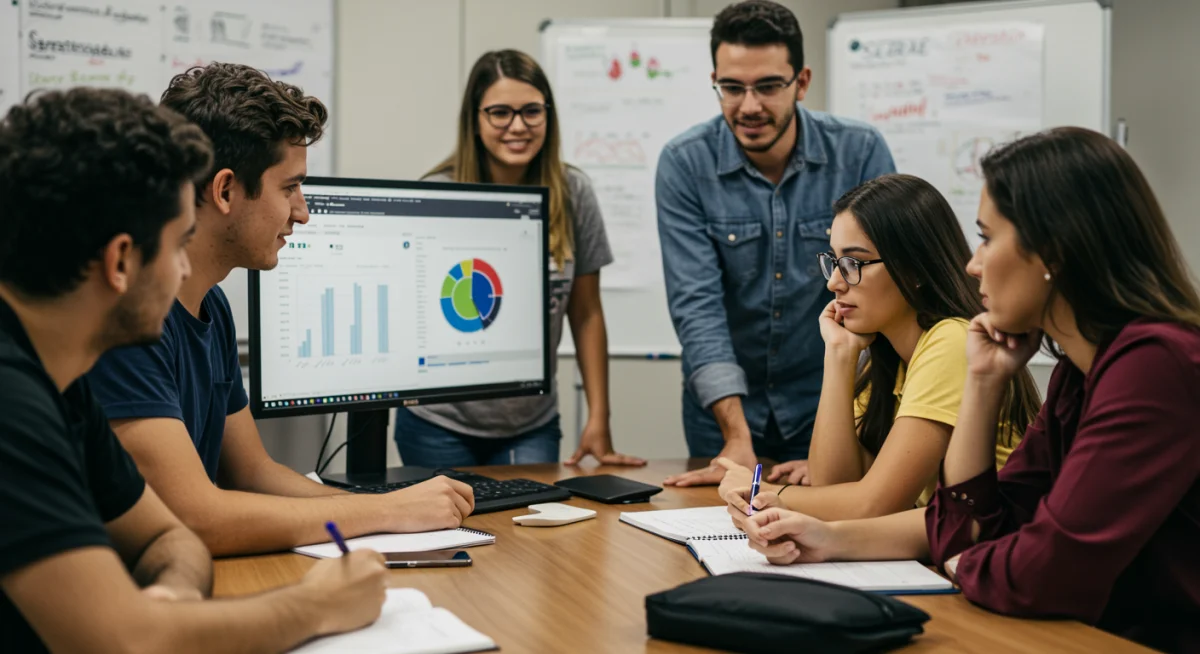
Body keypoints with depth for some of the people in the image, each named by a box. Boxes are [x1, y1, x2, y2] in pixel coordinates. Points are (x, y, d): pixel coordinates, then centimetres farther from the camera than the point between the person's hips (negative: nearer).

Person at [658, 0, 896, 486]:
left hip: (830, 405, 0)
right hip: (722, 408, 0)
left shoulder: (861, 153, -11)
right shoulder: (684, 164, -12)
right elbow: (697, 302, -17)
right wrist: (737, 435, -26)